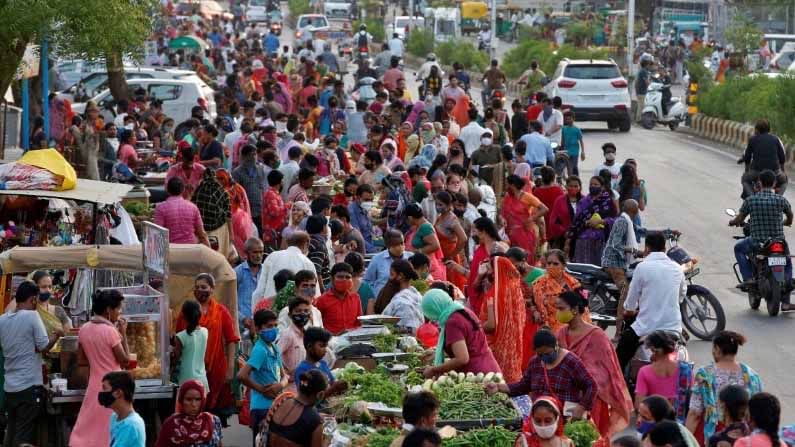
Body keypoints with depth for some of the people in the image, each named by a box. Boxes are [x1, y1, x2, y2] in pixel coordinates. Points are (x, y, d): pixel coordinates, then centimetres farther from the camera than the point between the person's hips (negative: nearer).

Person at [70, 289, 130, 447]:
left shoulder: (84, 329, 3)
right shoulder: (110, 330, -17)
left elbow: (80, 362, 8)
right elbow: (125, 360, -11)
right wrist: (123, 334, -7)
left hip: (95, 385, 6)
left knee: (86, 430, 9)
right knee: (110, 431, 3)